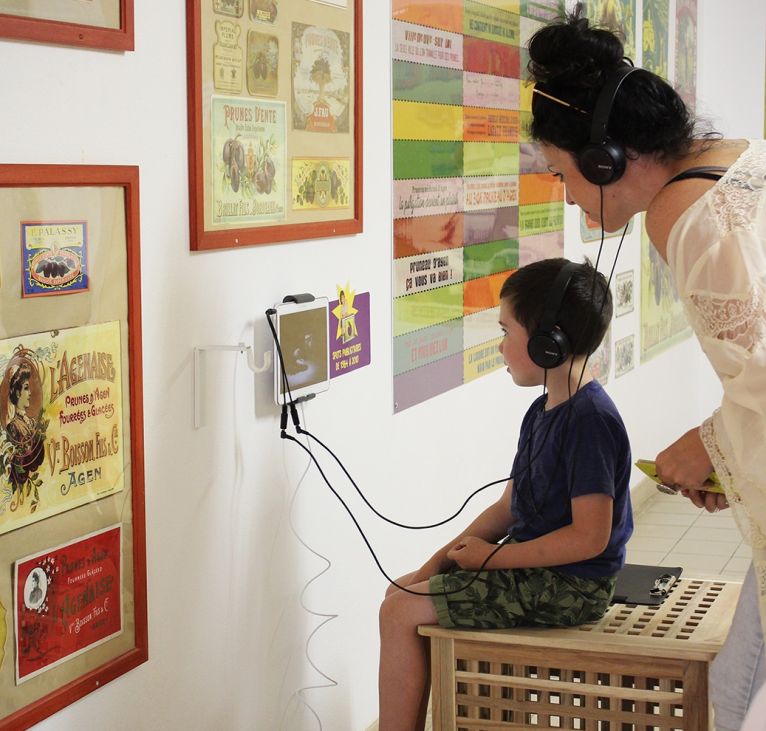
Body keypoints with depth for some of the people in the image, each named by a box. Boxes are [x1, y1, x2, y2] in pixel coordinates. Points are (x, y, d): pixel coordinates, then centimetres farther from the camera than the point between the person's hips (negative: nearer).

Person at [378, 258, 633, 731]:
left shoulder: (589, 420, -21)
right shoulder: (543, 411, 10)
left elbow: (589, 536, -25)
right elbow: (509, 506, 14)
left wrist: (491, 557, -18)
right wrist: (442, 560, 3)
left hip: (570, 586, -10)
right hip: (533, 569, 10)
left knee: (401, 612, -11)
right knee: (403, 591, 12)